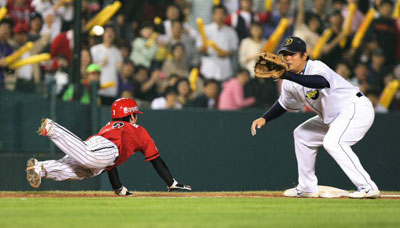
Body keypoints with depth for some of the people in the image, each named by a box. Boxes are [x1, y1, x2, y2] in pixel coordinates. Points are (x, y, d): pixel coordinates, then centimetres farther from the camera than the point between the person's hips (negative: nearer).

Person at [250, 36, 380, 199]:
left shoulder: (316, 68, -23)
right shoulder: (289, 83, 4)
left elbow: (322, 82, -49)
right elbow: (284, 104, 23)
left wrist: (287, 75, -56)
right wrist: (264, 119, 7)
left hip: (357, 108, -10)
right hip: (332, 117, 10)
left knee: (332, 142, -31)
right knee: (302, 135, 17)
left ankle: (368, 187, -30)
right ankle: (307, 188, 24)